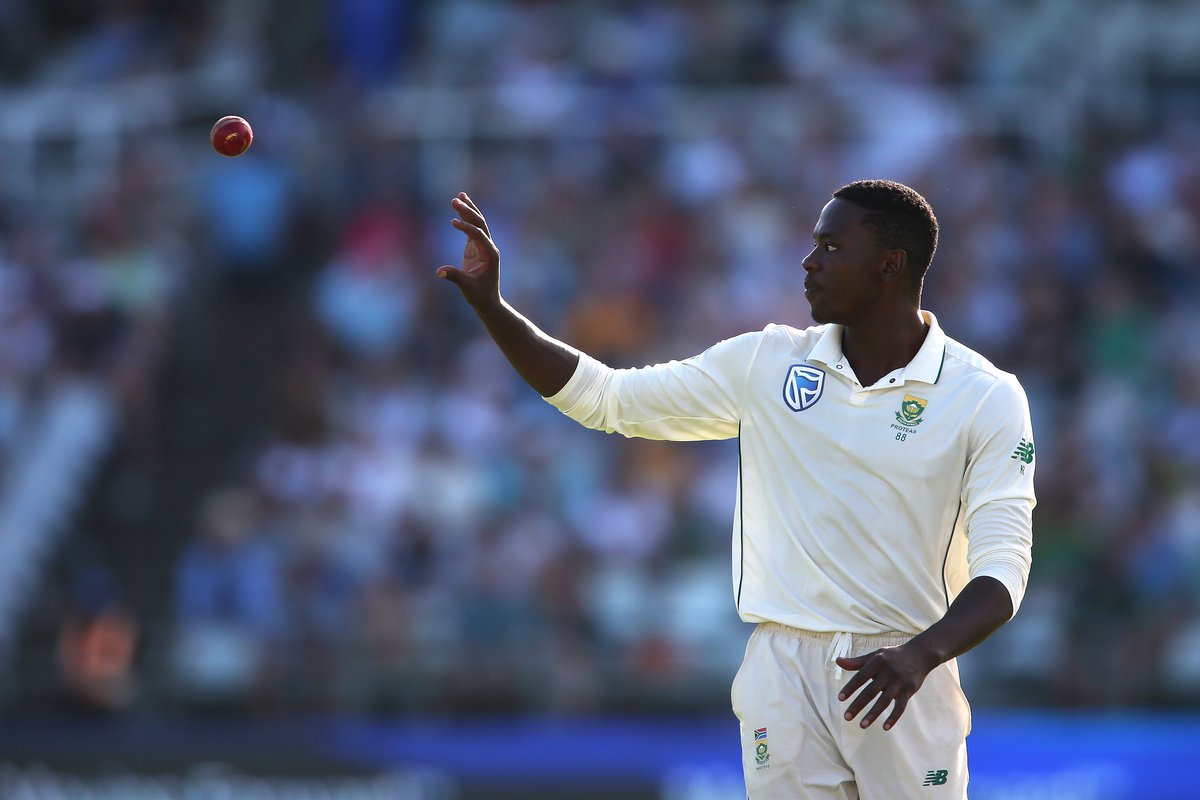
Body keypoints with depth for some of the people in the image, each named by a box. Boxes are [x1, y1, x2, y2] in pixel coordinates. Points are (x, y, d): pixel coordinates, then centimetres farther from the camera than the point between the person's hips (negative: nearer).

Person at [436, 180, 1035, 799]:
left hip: (902, 680, -2)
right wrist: (490, 306, 0)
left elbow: (1003, 565, -12)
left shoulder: (988, 398, -5)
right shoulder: (767, 363, 6)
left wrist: (920, 656, -30)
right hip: (783, 673, 2)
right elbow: (605, 398, 10)